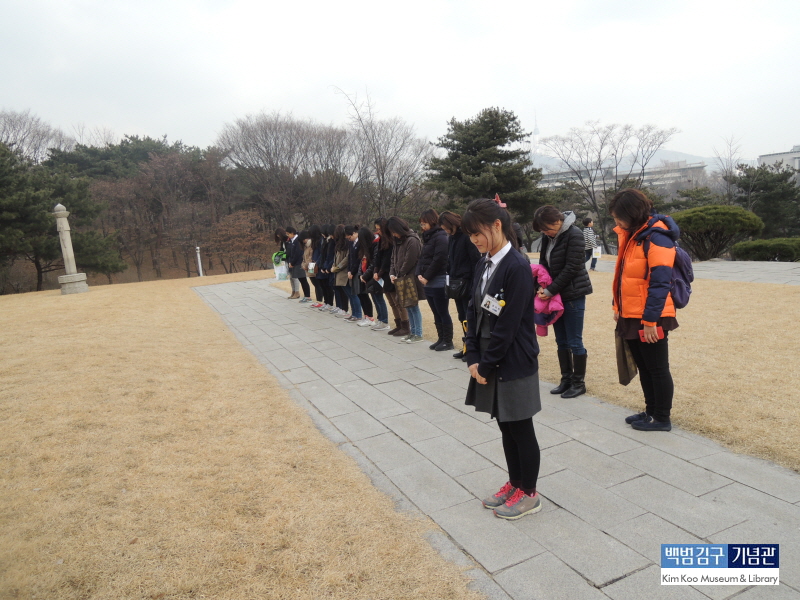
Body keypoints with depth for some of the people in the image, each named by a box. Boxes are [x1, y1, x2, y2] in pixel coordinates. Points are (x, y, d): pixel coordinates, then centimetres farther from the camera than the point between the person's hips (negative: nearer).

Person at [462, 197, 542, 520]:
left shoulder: (517, 267, -19)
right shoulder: (483, 266, 7)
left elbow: (508, 325, -21)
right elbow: (474, 313, 7)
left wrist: (486, 364, -14)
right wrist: (473, 358, -1)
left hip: (514, 364, -8)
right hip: (488, 362, 8)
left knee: (521, 429, 8)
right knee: (505, 427, 19)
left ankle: (529, 493, 26)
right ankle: (514, 483, 36)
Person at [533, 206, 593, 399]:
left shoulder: (574, 235, -16)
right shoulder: (548, 236, 4)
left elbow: (571, 268, -19)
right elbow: (544, 262, 9)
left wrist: (550, 290, -18)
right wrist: (542, 286, -7)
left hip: (573, 295, -7)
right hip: (555, 294, 7)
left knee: (574, 342, 1)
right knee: (561, 341, 12)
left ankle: (579, 382, 13)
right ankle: (566, 379, 23)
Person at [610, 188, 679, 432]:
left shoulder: (656, 238, -18)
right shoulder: (629, 234, 9)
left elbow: (659, 284, -21)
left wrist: (650, 320, -21)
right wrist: (618, 306, 13)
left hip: (650, 319, -9)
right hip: (631, 316, 9)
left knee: (657, 369, 6)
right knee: (643, 367, 18)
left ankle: (662, 418, 20)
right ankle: (651, 411, 32)